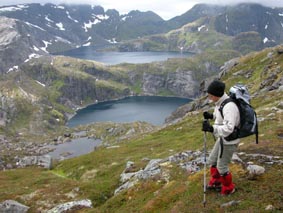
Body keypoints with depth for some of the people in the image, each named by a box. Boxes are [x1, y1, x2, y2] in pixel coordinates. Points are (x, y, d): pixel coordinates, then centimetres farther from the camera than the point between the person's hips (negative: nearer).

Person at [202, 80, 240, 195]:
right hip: (222, 138, 9)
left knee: (222, 166, 6)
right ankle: (215, 182, 43)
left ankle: (228, 189, 30)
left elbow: (228, 128, -37)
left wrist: (211, 128, -46)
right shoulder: (219, 103, -2)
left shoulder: (229, 106, -31)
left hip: (229, 141, -9)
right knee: (212, 160, 21)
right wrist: (211, 116, -1)